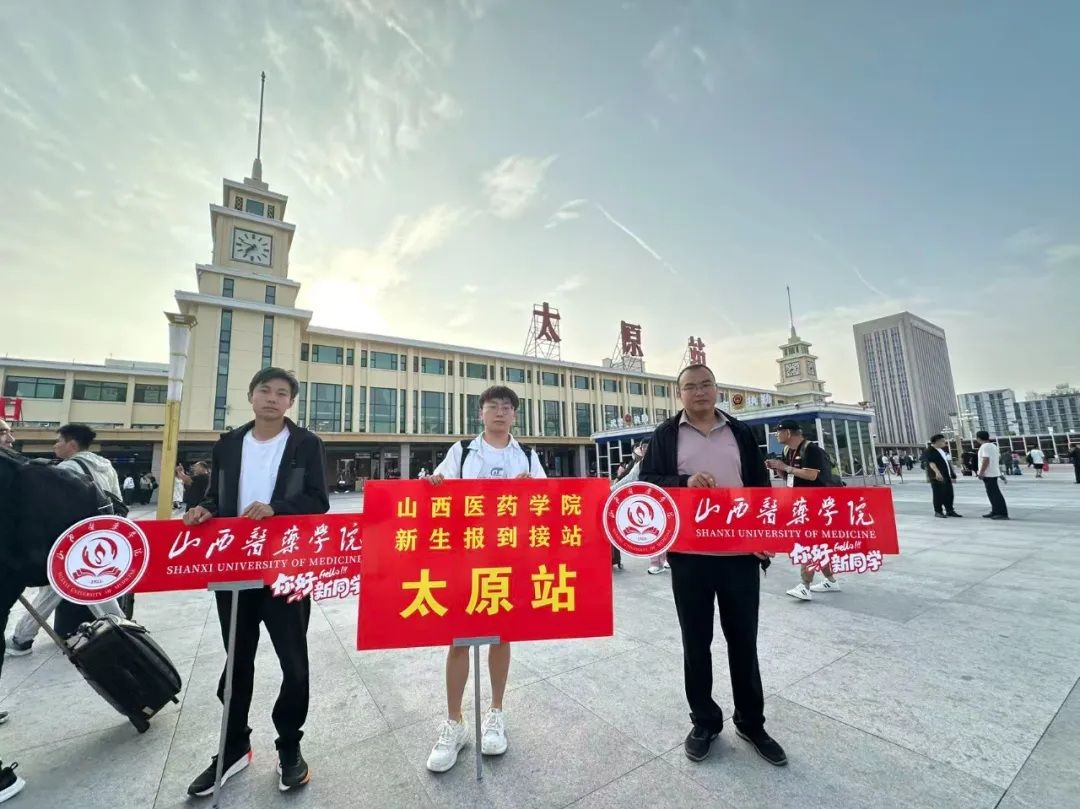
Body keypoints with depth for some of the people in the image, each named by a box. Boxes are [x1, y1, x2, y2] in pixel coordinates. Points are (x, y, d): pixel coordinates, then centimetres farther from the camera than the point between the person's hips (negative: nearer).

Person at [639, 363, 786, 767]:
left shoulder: (741, 432, 10)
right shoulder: (665, 435, 2)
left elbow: (761, 486, 10)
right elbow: (647, 482, -4)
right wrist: (683, 484, -21)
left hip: (741, 552, 2)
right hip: (689, 555, -2)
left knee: (744, 640, 15)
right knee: (696, 642, 11)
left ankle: (751, 722, 35)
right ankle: (704, 722, 31)